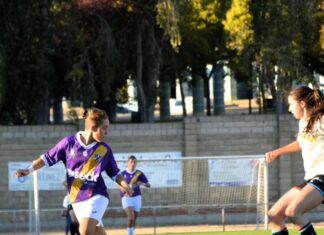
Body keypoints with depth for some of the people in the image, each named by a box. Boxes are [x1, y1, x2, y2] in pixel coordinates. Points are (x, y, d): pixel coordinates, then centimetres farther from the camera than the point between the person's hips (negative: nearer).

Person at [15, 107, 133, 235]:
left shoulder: (104, 149, -2)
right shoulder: (69, 143, -5)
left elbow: (115, 173, 8)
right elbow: (48, 158, 5)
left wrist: (125, 186, -9)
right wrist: (29, 170, -3)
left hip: (96, 196, -2)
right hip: (77, 199, 2)